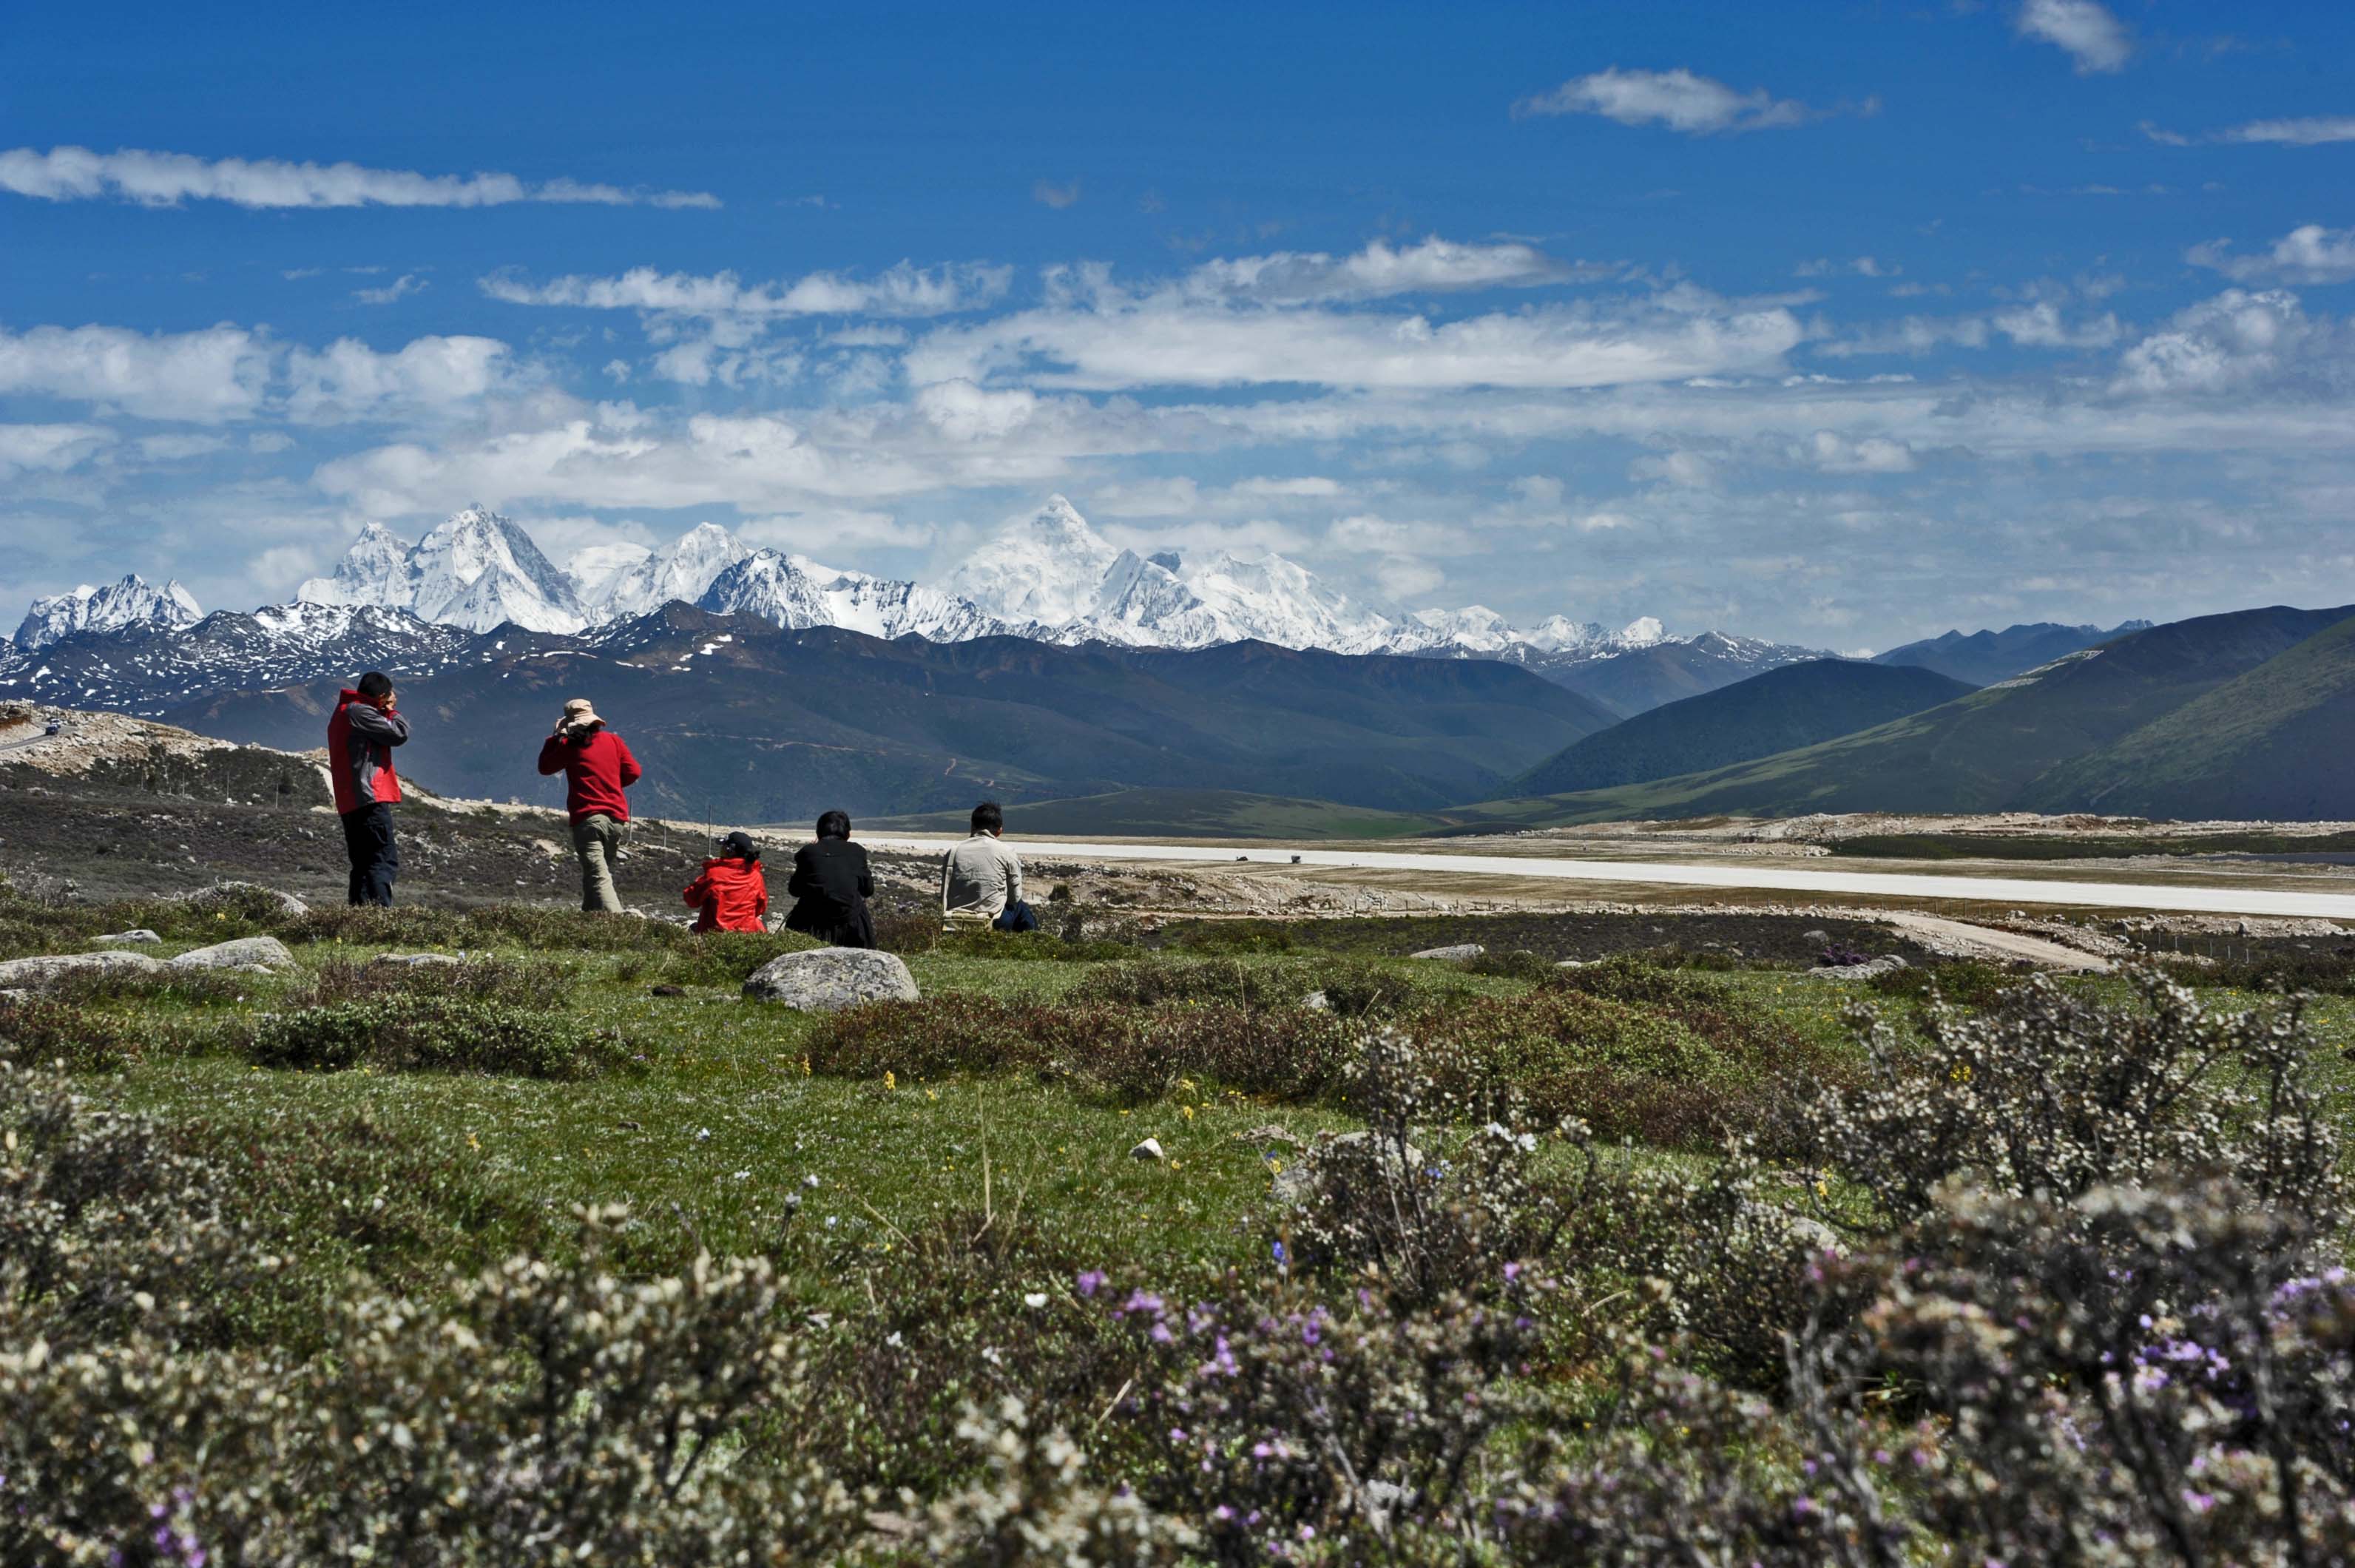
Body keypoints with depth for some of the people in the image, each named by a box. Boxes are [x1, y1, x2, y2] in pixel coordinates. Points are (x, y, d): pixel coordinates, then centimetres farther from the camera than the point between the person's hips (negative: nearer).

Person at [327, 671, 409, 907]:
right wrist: (392, 714, 6)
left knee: (363, 865, 11)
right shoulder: (359, 712, -10)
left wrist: (387, 714, 10)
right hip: (370, 799, -10)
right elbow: (399, 734, -11)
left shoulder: (343, 712, 22)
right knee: (384, 861, -14)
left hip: (349, 803, 10)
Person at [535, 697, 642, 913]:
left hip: (587, 820, -5)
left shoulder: (569, 746, -1)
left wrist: (555, 737, 21)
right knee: (604, 870, 21)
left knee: (598, 878, -16)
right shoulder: (613, 740, 10)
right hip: (617, 819, 5)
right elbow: (633, 772, 10)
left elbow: (545, 767, 13)